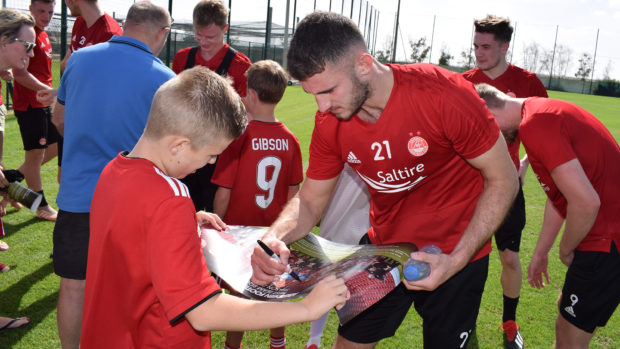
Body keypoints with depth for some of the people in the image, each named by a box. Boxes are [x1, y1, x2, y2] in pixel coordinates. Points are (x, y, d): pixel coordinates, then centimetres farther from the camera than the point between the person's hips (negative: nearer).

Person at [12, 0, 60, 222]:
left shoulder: (43, 35, 14)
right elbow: (19, 73, -20)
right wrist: (49, 91, -24)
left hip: (43, 102, 9)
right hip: (29, 103, -9)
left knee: (56, 145, 16)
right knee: (35, 153, 0)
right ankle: (42, 207, 12)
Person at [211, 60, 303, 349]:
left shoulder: (239, 137, -18)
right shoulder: (289, 140, -6)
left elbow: (223, 194, -15)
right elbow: (293, 192, 3)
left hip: (240, 228, -4)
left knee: (239, 294, 11)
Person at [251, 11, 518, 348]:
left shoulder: (444, 94, -27)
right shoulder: (329, 122, -13)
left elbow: (503, 180, -17)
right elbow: (310, 200, -3)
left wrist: (457, 260, -26)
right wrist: (275, 237, -26)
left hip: (455, 252, -3)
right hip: (385, 244, 4)